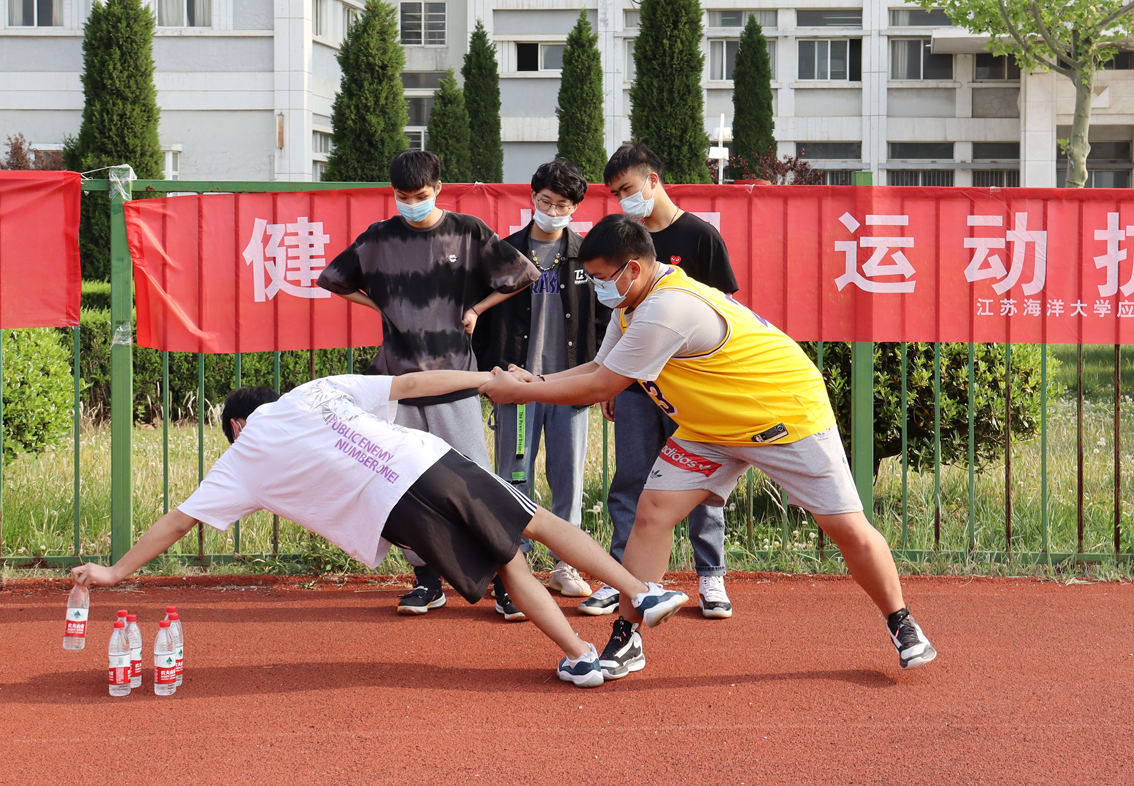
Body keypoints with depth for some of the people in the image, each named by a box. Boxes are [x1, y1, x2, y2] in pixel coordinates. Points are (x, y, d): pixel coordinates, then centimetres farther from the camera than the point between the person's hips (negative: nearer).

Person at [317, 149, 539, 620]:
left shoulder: (469, 233, 0)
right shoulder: (379, 239, 5)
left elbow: (523, 274, 5)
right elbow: (332, 279, 17)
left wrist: (476, 308, 3)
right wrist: (380, 306, 10)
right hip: (399, 379, 3)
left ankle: (505, 581, -3)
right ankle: (427, 582, 14)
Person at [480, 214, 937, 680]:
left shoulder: (667, 309, -33)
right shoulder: (632, 306, -4)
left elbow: (598, 388, -28)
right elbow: (599, 368, 3)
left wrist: (520, 392, -20)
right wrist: (534, 381, -13)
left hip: (789, 412, -8)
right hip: (710, 429, 8)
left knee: (846, 527, -4)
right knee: (653, 512, -9)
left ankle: (902, 626, 18)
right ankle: (626, 640, -3)